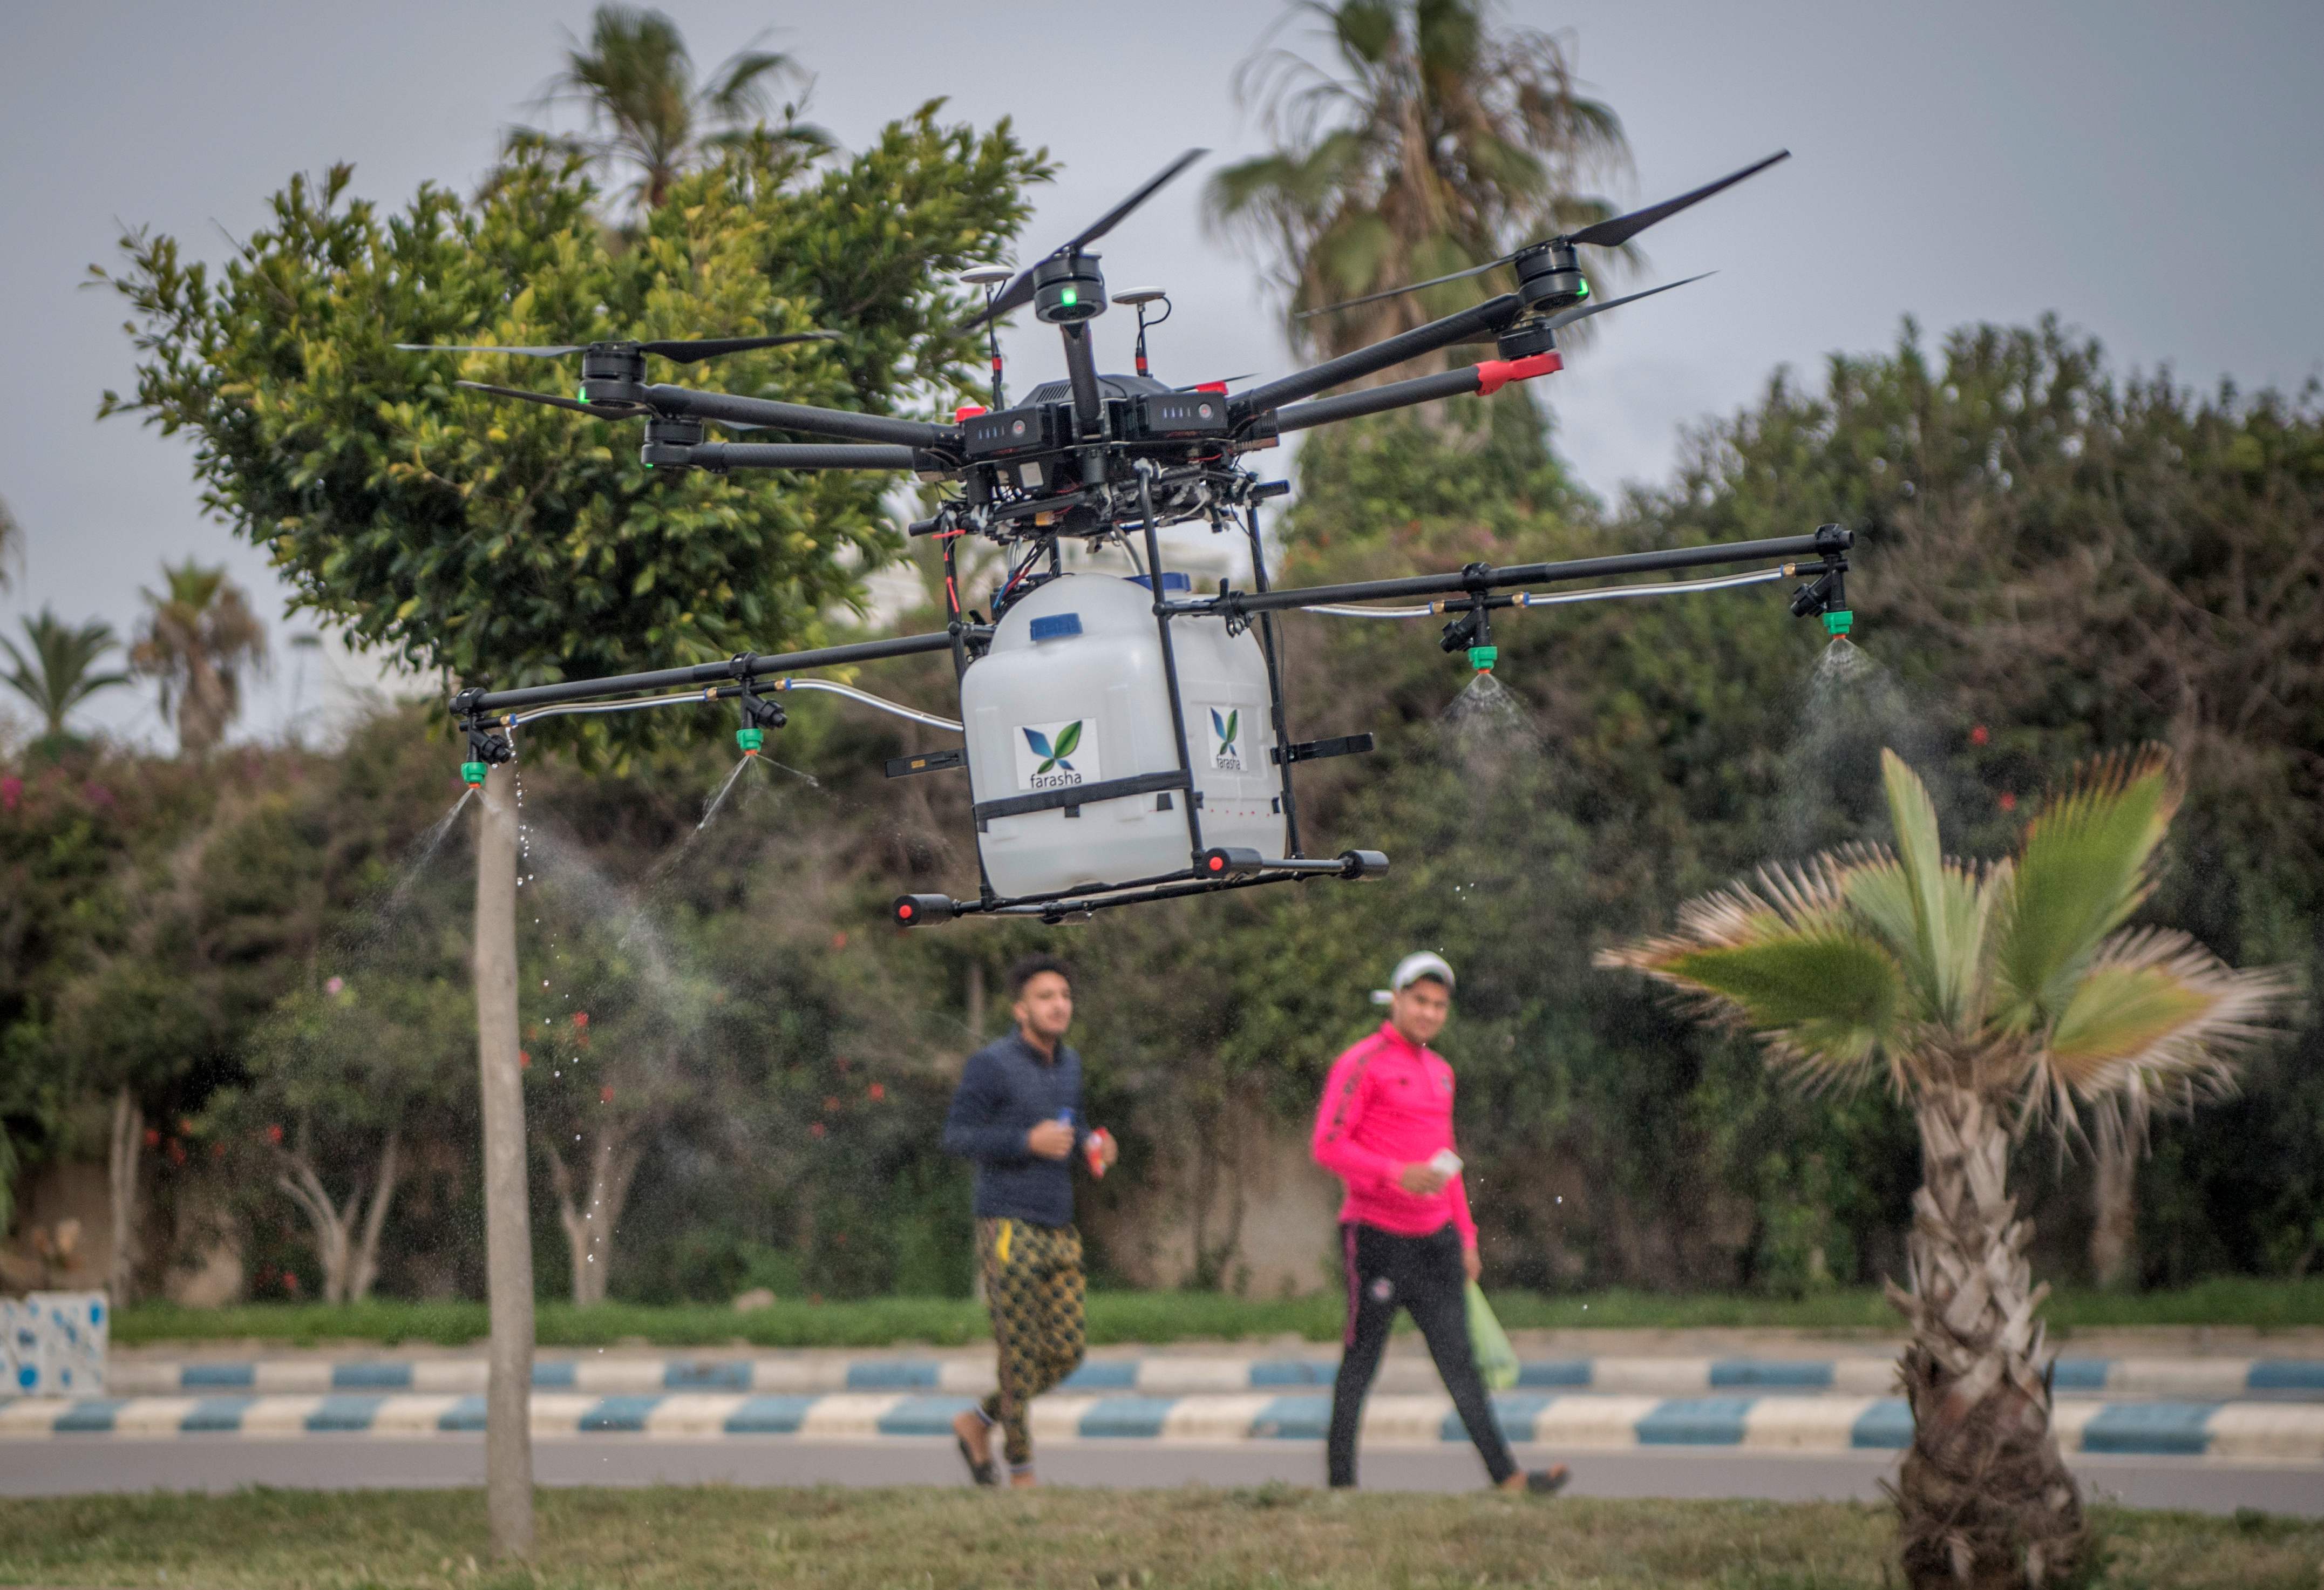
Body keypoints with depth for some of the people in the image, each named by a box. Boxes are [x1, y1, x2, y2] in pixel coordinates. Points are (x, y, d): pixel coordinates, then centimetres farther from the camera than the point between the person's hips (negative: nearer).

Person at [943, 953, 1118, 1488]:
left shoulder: (1068, 1063, 12)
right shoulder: (991, 1065, -10)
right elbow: (957, 1136, -11)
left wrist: (1089, 1143, 4)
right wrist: (1028, 1142, -22)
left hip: (1059, 1233, 7)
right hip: (1009, 1229, -7)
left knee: (1065, 1353, 5)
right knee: (1021, 1356, -3)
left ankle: (978, 1424, 23)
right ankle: (1021, 1473, 11)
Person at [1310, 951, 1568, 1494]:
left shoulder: (1440, 1072, 18)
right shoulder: (1361, 1065, -7)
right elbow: (1327, 1146, -14)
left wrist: (1466, 1235, 21)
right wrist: (1397, 1175, -24)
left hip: (1434, 1238, 7)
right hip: (1376, 1237, -7)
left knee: (1459, 1358, 2)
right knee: (1360, 1362, -2)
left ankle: (1507, 1476, -4)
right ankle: (1341, 1483, 4)